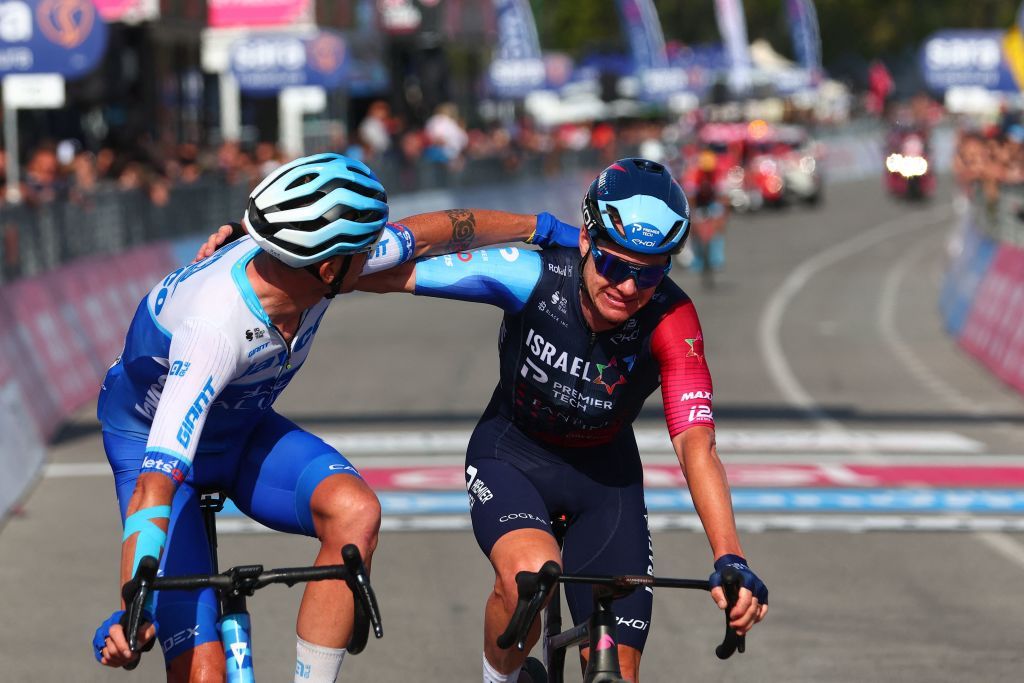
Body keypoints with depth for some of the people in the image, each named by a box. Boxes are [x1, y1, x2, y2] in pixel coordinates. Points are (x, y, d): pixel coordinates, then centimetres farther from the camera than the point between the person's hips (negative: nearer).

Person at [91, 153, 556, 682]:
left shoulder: (308, 258, -21)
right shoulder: (213, 326, -41)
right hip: (152, 442, -6)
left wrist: (537, 228, 13)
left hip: (243, 429, 6)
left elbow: (428, 233, 0)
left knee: (355, 513, -27)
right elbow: (156, 481, -47)